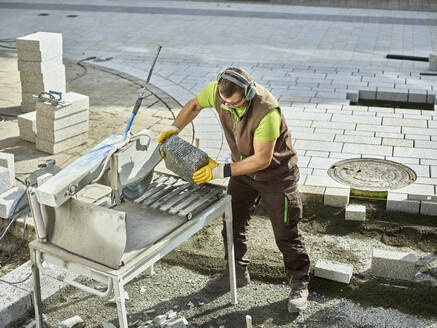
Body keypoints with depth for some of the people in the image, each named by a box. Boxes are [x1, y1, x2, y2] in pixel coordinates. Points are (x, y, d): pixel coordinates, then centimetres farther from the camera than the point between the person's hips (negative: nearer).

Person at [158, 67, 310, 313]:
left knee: (286, 233, 3)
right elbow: (195, 105, 5)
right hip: (244, 169, 6)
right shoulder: (217, 90, -19)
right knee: (233, 223, 14)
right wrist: (174, 129, -8)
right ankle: (238, 272, 35)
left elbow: (262, 159, -32)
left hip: (277, 174, -6)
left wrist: (222, 170, -30)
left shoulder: (267, 112, -38)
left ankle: (299, 284, 21)